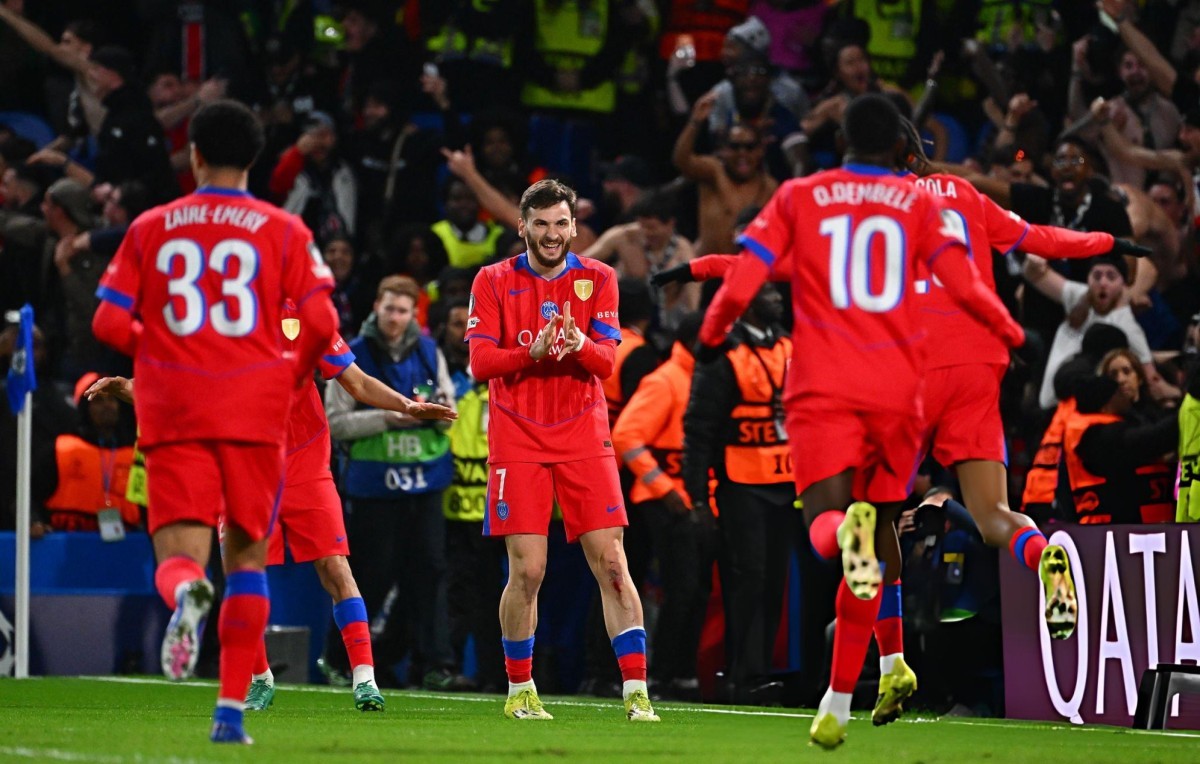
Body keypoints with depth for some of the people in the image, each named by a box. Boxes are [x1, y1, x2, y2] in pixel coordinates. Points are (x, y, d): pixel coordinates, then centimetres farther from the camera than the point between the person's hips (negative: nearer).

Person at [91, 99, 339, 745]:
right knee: (247, 556, 12)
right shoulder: (283, 231, 3)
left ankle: (185, 594, -41)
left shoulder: (150, 228, 7)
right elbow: (320, 323, -6)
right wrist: (291, 374, 13)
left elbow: (110, 323, 2)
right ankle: (231, 709, 6)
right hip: (255, 410, 0)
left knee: (178, 556, -2)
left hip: (174, 412, 0)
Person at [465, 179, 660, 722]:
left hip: (584, 438, 1)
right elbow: (480, 361, -5)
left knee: (611, 564, -6)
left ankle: (636, 691, -6)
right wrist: (532, 353, -22)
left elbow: (607, 359, -4)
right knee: (526, 570, -5)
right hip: (518, 442, -1)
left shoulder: (597, 279, 6)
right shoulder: (494, 282, 4)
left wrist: (579, 345, -27)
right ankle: (519, 691, 10)